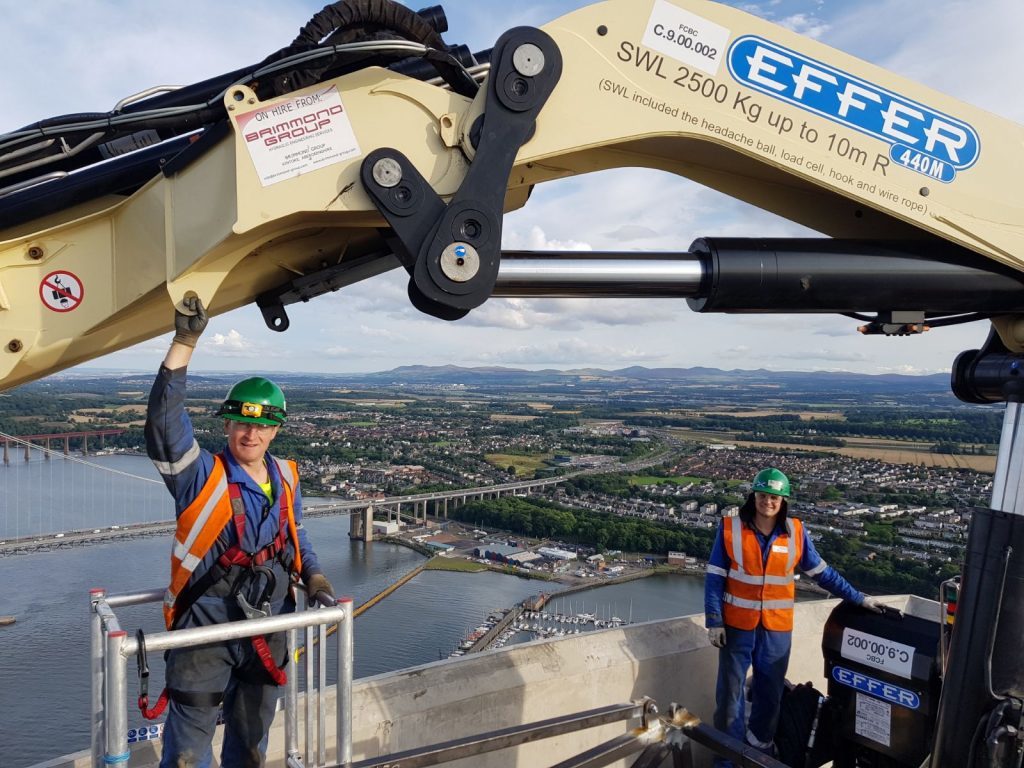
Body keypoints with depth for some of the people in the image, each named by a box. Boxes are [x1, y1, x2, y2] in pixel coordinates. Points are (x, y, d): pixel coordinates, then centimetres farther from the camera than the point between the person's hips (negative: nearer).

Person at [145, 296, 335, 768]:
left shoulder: (285, 477, 3)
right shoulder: (202, 476, -12)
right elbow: (164, 420, -27)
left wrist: (317, 584, -1)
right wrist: (185, 341, -34)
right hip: (206, 628, -5)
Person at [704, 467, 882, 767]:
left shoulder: (796, 533, -3)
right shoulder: (730, 528, -9)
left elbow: (822, 572, 7)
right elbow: (714, 578, -6)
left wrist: (859, 599, 5)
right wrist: (714, 621, -10)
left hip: (777, 629, 2)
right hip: (737, 626, -2)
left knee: (770, 694, 15)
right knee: (730, 693, 7)